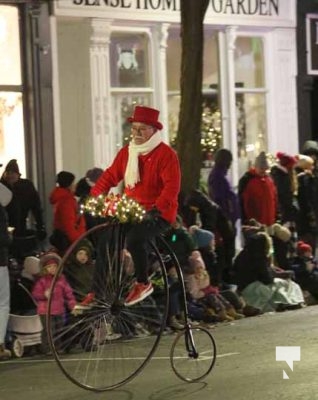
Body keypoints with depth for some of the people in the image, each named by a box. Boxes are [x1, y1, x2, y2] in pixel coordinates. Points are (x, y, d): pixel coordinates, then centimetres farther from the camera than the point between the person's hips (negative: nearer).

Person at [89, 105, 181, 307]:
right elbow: (111, 175, 11)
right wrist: (93, 196, -3)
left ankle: (143, 283, -11)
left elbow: (172, 187, -20)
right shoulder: (127, 152, 11)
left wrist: (156, 209, -33)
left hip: (158, 215, -7)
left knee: (134, 238, -32)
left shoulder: (166, 154, -10)